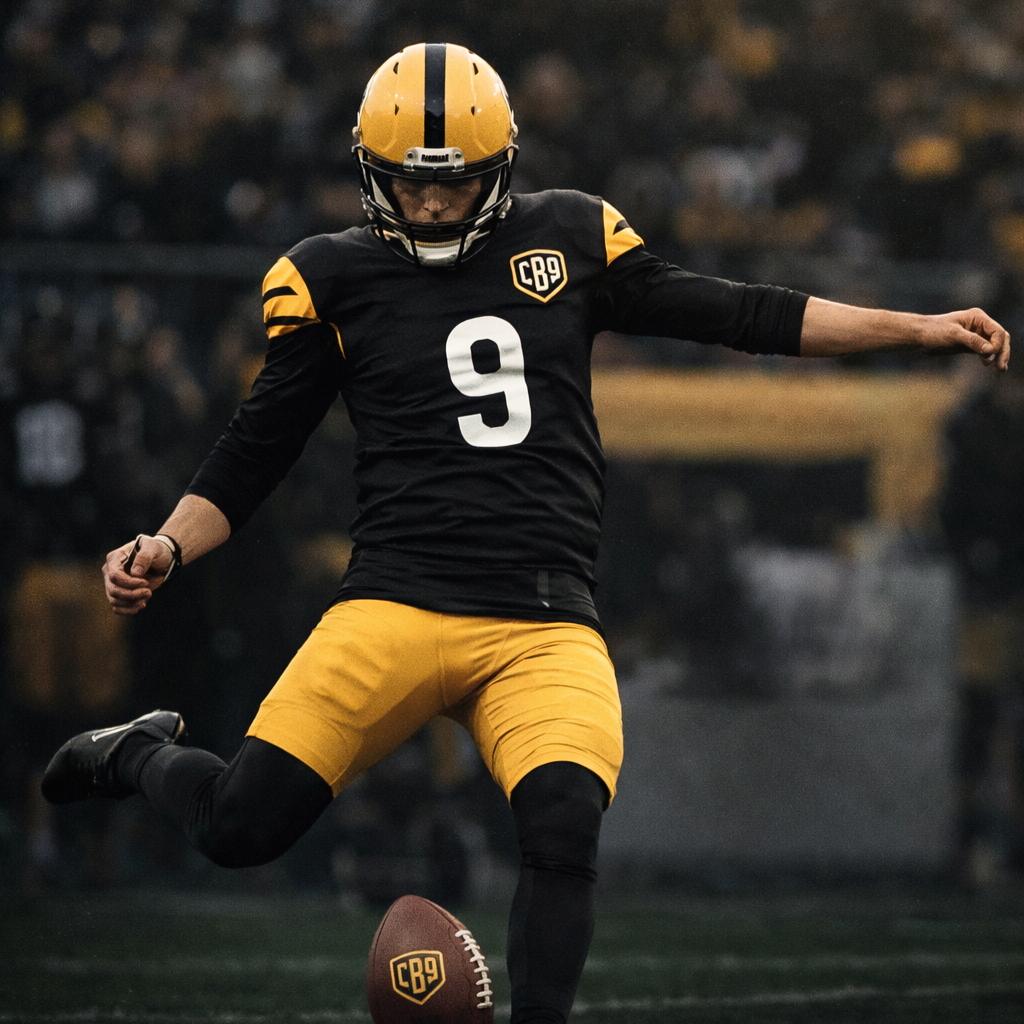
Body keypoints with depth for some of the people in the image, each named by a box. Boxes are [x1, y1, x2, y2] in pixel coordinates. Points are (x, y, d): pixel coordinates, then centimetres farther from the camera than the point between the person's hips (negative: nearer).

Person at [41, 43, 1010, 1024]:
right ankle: (143, 757, 24)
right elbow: (254, 452, 13)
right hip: (396, 605, -1)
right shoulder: (332, 279, 8)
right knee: (243, 825, -10)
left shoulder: (567, 238, 12)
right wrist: (167, 548, -4)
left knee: (564, 830, -24)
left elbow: (731, 314, 17)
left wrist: (923, 330, 16)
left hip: (545, 628, 1)